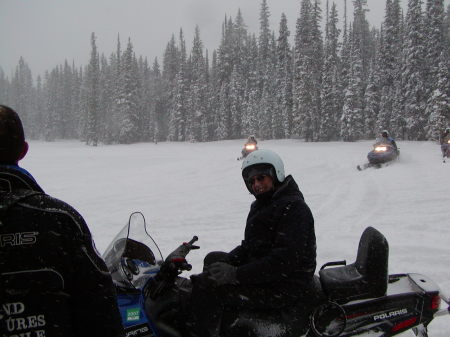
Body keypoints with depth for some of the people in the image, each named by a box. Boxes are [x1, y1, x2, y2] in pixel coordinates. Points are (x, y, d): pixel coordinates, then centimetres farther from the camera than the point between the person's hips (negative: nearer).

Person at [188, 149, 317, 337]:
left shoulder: (294, 208, -17)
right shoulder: (261, 205, 16)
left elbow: (286, 259, -27)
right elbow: (249, 246, 18)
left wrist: (236, 274, -28)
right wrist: (225, 263, -2)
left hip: (285, 288, -11)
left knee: (205, 286, -22)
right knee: (213, 258, 19)